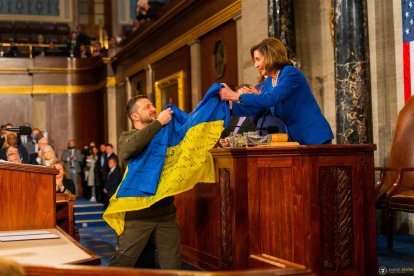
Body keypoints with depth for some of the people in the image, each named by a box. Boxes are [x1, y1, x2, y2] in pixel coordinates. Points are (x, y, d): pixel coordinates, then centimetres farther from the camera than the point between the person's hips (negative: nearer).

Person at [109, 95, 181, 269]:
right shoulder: (127, 137, -1)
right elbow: (129, 148, -25)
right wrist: (158, 122, -22)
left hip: (166, 211, 4)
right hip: (138, 212, -4)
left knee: (172, 264, 8)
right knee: (122, 262, 1)